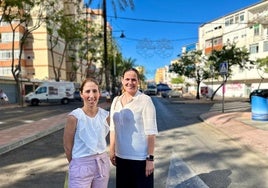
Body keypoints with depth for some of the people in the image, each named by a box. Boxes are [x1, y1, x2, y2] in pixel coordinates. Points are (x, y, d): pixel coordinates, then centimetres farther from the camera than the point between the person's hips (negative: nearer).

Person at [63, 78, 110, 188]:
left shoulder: (105, 115, -4)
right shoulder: (74, 117, -16)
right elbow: (67, 146, -7)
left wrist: (98, 157, 8)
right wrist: (75, 164, 3)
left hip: (102, 163, 4)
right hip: (81, 165, -4)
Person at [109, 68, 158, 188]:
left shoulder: (145, 100, -12)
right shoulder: (116, 100, 5)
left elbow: (151, 132, -14)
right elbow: (113, 128, 10)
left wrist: (150, 158, -15)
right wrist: (111, 150, 10)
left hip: (140, 157, -5)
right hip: (121, 156, 5)